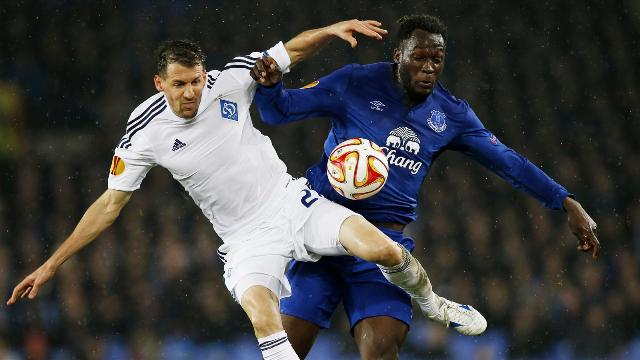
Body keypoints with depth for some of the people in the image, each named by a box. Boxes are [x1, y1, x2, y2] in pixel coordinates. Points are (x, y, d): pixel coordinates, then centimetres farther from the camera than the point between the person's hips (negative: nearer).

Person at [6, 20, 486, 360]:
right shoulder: (144, 132, -10)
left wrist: (332, 29, -13)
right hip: (247, 238, -2)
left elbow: (290, 52, 7)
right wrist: (52, 265, -6)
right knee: (262, 317, -31)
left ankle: (433, 305, 14)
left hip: (294, 203, 2)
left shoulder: (229, 81, -8)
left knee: (382, 249, -19)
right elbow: (110, 203, -3)